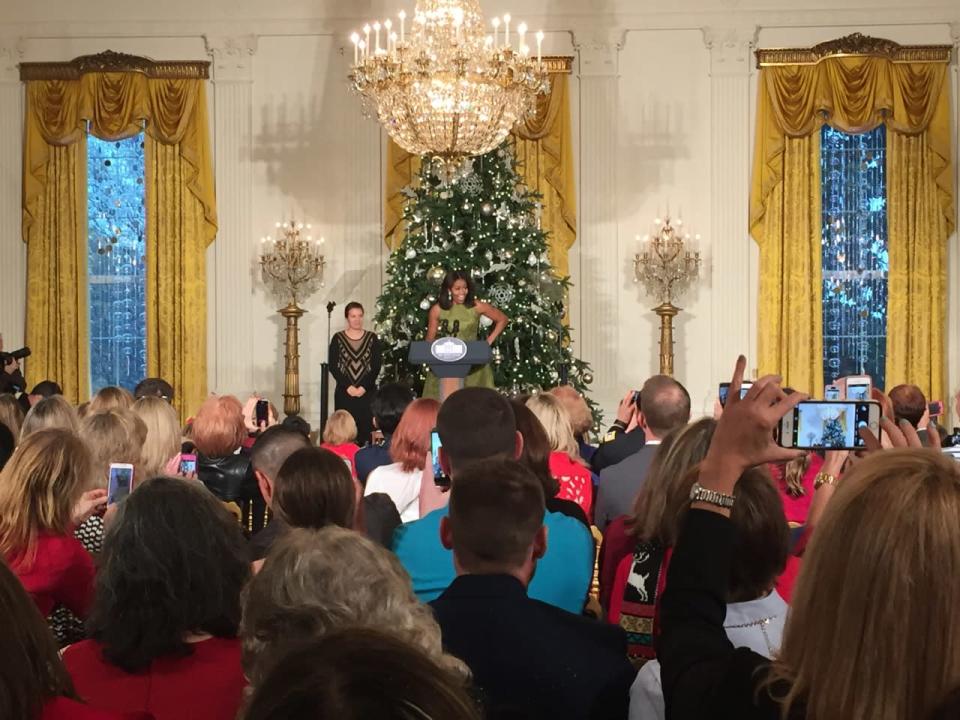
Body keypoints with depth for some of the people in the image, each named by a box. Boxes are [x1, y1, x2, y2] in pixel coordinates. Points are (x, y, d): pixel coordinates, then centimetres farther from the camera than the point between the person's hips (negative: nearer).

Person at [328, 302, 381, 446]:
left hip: (367, 393, 1)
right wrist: (347, 386, -11)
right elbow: (333, 366, -1)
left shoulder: (372, 338, 7)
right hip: (344, 393, -1)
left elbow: (377, 366, 1)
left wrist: (364, 387, -11)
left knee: (366, 430, -5)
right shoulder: (338, 338, 5)